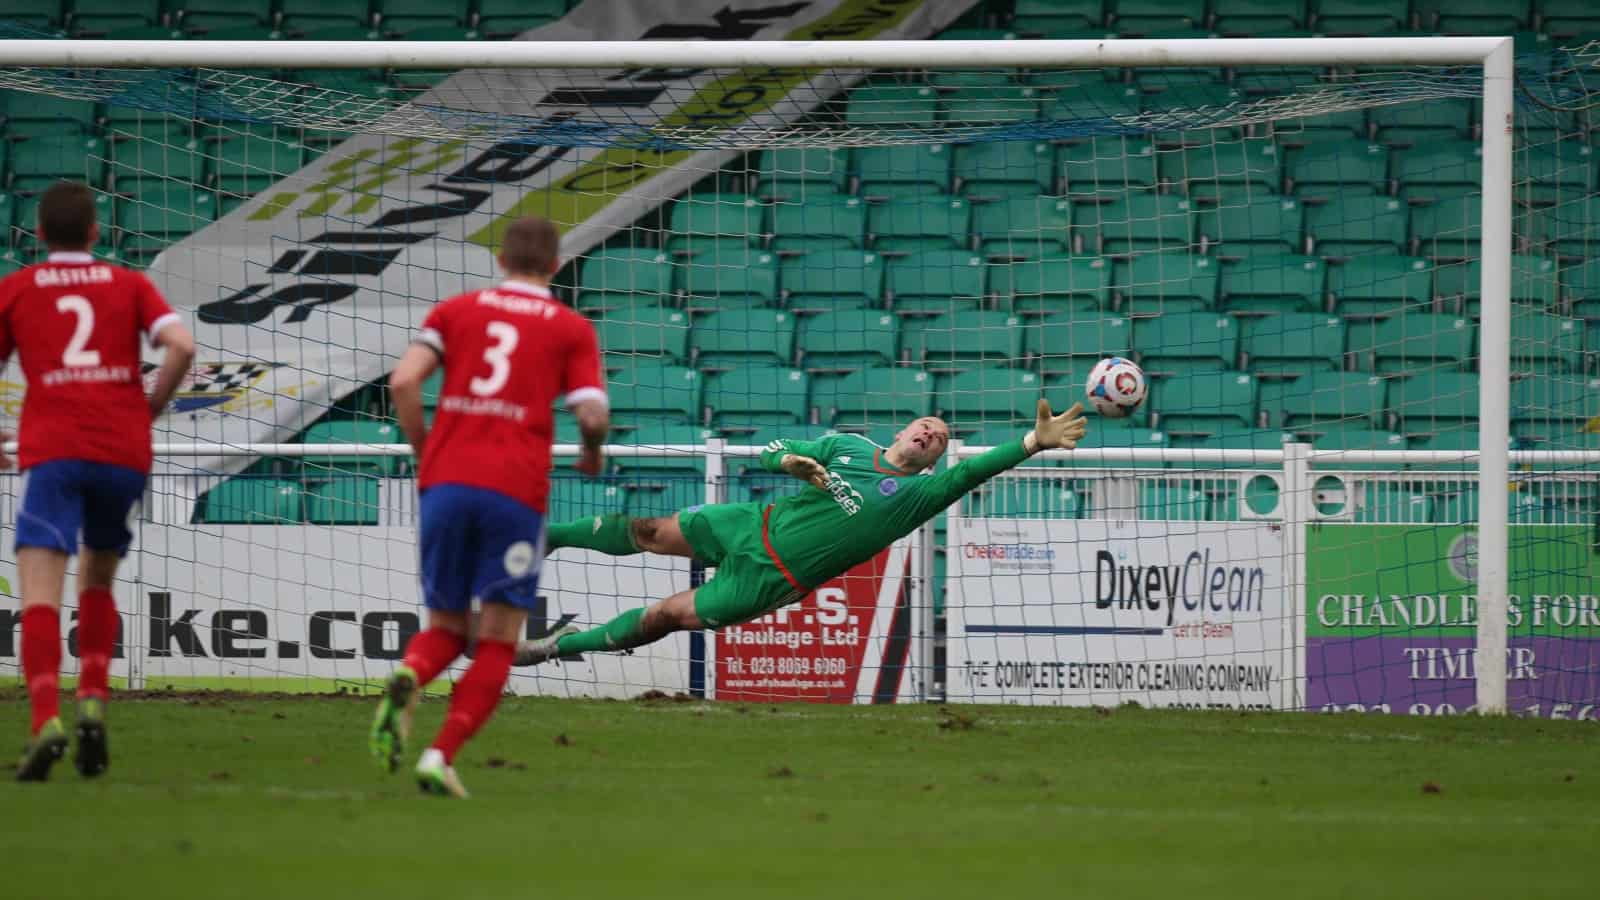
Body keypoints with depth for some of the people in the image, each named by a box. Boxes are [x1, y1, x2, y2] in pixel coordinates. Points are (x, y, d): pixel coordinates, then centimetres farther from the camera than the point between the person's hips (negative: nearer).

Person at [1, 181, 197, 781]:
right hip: (124, 452, 2)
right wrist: (148, 411, 9)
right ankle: (93, 704, 7)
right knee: (97, 581, 23)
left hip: (52, 451, -2)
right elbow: (181, 346, -3)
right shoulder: (129, 285, 13)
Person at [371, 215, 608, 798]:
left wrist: (424, 454, 13)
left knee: (445, 628, 15)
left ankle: (407, 678, -20)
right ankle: (441, 756, -10)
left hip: (445, 482, 2)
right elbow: (592, 414, -2)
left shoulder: (455, 311, 14)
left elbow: (403, 382, 1)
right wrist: (592, 453, 20)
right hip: (517, 489, -2)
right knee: (497, 642, 6)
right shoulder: (572, 329, 9)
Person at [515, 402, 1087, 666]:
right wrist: (792, 460, -15)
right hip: (754, 526, 3)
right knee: (649, 533, 4)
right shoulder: (849, 447, 6)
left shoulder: (919, 494, -5)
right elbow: (772, 451, 10)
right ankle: (542, 535, 25)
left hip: (770, 579, -3)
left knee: (668, 617, -4)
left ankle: (564, 644, 12)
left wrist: (1034, 442, -34)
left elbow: (972, 472, -21)